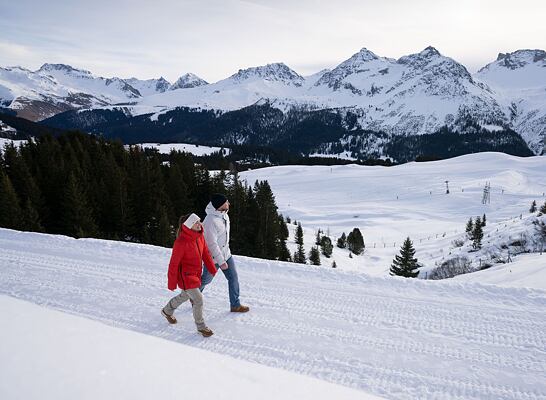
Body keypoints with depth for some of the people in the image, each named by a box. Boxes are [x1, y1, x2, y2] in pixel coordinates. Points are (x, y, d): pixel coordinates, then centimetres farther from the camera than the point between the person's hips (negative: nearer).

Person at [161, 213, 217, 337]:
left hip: (196, 273, 8)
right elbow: (174, 264, -21)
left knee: (185, 295, 26)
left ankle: (167, 311, 52)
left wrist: (212, 269, 12)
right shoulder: (181, 242, -29)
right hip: (185, 276, -8)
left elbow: (205, 253, 8)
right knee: (198, 299, -5)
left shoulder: (200, 236, -6)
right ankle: (201, 327, 17)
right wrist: (172, 283, -14)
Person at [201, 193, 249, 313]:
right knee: (206, 280, 14)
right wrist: (221, 262, -26)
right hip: (213, 257, -7)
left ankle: (235, 305, 18)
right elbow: (212, 244, -29)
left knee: (233, 278, 6)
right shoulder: (211, 221, -30)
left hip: (226, 253, 7)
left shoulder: (224, 215, -2)